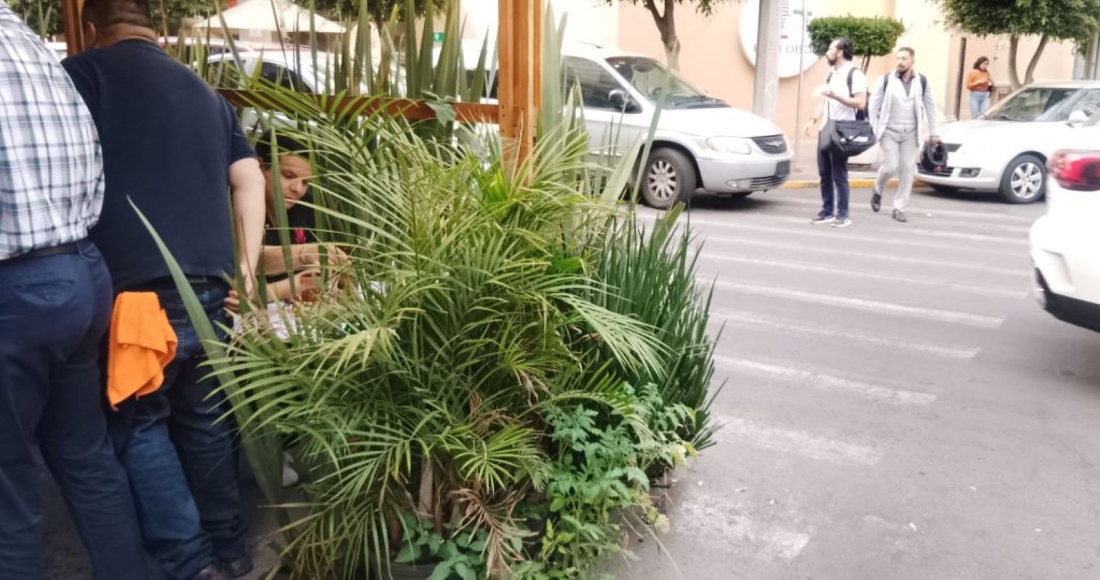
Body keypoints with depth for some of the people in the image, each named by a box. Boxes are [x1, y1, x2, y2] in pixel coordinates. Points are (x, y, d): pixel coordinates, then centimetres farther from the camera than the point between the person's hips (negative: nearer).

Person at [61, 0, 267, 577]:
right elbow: (250, 181, 13)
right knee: (205, 418, 17)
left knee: (138, 424, 10)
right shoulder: (203, 90, 17)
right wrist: (244, 269, 13)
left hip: (141, 287, -5)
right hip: (213, 285, 5)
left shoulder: (82, 72, 3)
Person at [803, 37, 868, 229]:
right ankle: (827, 211, 15)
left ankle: (843, 215, 2)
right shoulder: (831, 74, 18)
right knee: (824, 173, 8)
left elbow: (860, 103, -15)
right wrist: (813, 120, 8)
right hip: (826, 129, 8)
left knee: (839, 175, -5)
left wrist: (835, 96, -21)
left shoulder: (854, 74, -8)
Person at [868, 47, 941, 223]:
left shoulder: (922, 81, 2)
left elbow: (930, 107, 7)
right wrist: (873, 129, -5)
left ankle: (899, 208, 8)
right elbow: (874, 104, 0)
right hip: (889, 132, -2)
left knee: (907, 170, 0)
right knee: (891, 167, -9)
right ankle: (877, 192, 22)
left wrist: (934, 131, 5)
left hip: (912, 133, 2)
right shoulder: (887, 80, -3)